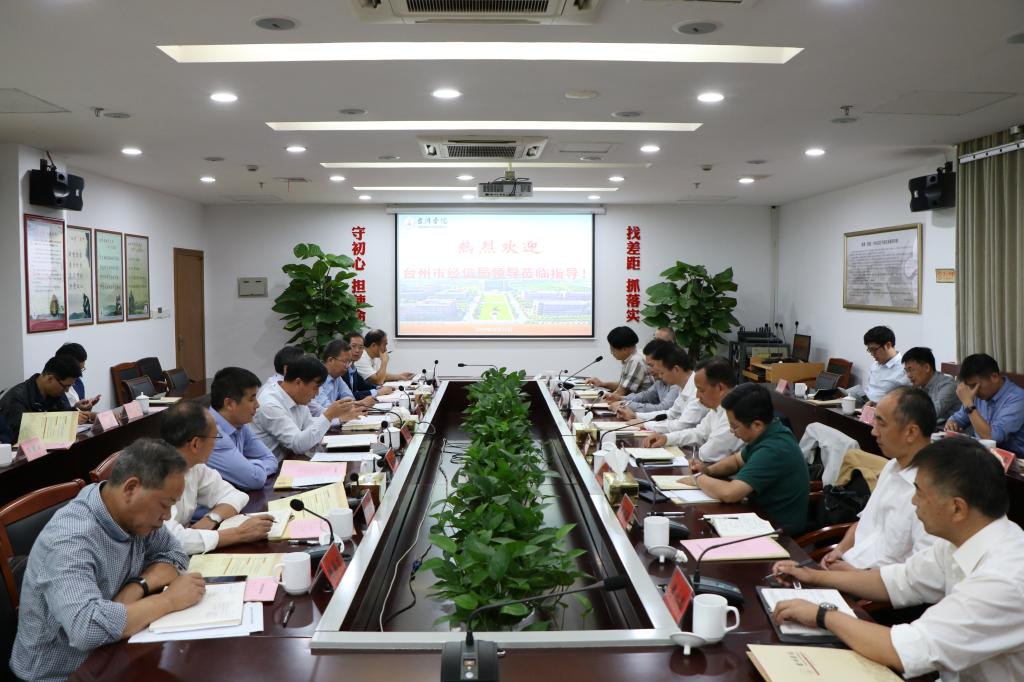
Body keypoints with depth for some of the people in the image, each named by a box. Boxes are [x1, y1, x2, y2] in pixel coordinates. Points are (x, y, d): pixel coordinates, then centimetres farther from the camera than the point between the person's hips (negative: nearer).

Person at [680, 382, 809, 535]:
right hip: (764, 513, 8)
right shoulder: (767, 433, 0)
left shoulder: (772, 451, -29)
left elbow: (728, 493, -33)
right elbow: (737, 460, 19)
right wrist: (708, 470, 1)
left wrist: (699, 478, -15)